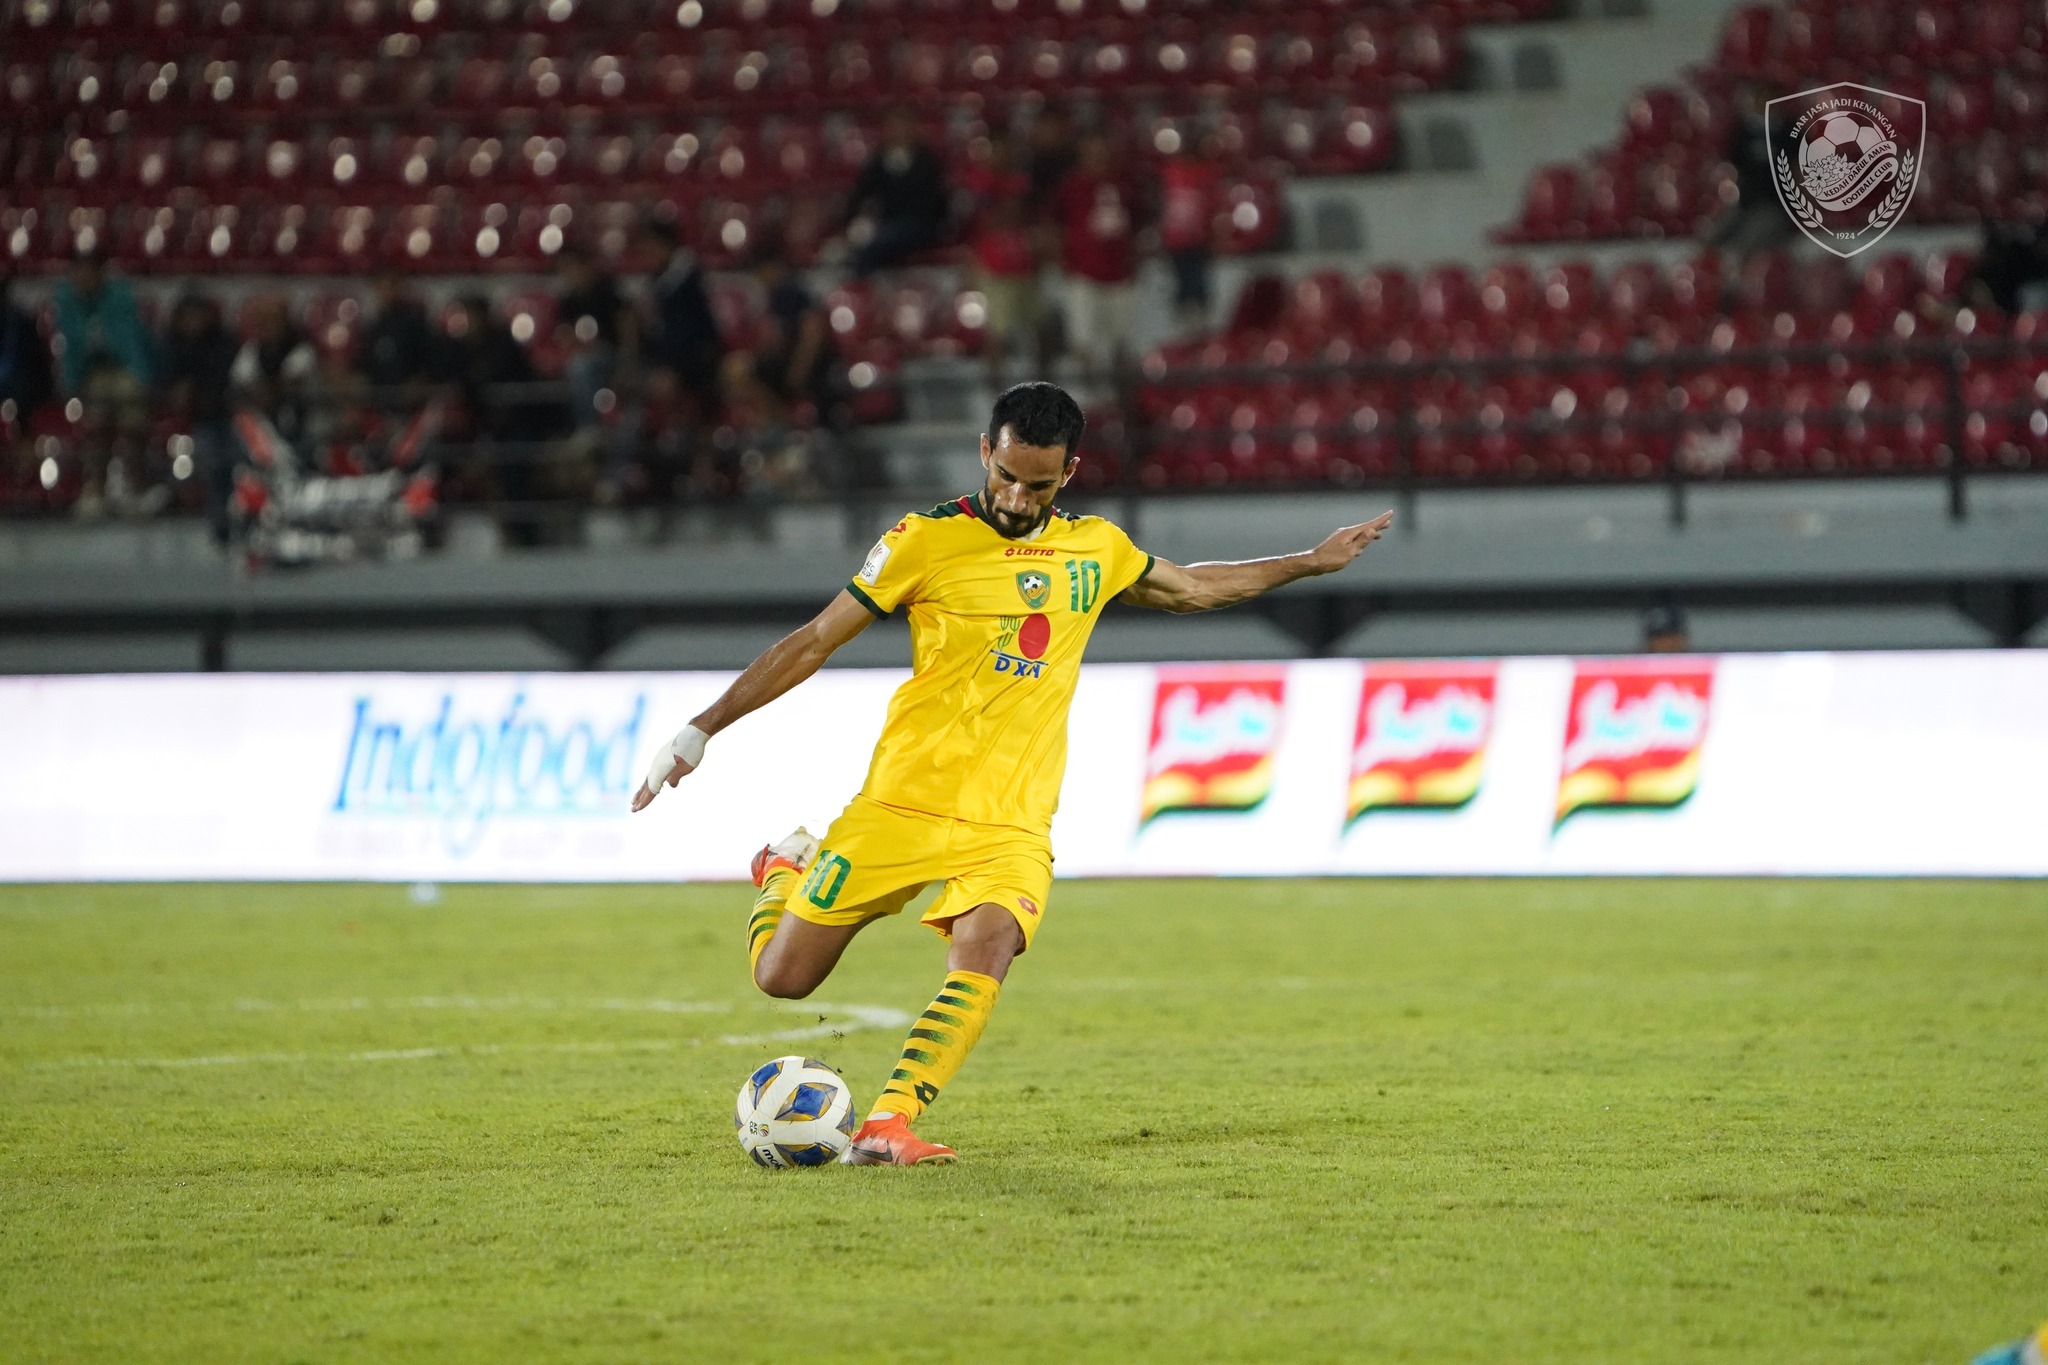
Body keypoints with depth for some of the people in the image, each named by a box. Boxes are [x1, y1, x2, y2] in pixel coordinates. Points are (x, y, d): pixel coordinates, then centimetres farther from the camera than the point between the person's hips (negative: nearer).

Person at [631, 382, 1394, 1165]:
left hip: (1010, 825, 2)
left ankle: (886, 1127, -31)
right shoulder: (928, 541, -3)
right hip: (901, 805, -2)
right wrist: (702, 731, -2)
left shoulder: (1095, 549, 11)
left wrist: (1311, 562, 34)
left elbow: (1191, 588, 31)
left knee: (984, 955, -28)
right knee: (783, 977, 1)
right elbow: (816, 641, 0)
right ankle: (787, 870, 35)